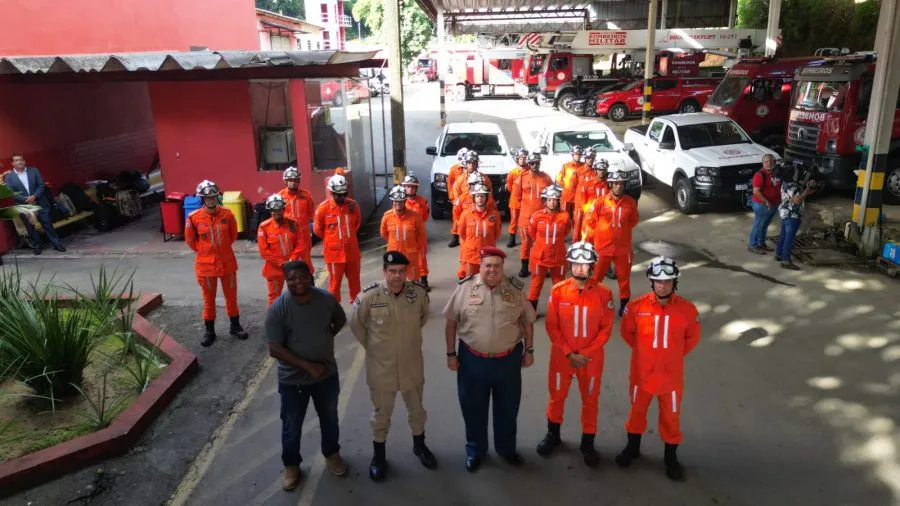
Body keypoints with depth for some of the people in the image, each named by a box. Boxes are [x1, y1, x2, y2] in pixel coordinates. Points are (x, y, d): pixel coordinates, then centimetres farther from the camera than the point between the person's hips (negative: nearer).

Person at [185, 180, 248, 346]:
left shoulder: (227, 214, -8)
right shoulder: (194, 217, -12)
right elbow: (190, 240, 3)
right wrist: (204, 251, 6)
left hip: (227, 262, 1)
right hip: (206, 264, -1)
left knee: (231, 296, 13)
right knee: (208, 299, 11)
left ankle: (235, 326, 29)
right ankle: (209, 331, 24)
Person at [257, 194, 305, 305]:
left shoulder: (292, 224, 1)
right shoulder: (264, 227, -9)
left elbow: (299, 244, 1)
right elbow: (264, 251, -11)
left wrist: (292, 260, -12)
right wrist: (281, 263, -14)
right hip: (274, 268, -3)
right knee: (275, 296, 8)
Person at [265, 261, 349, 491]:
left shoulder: (327, 299, -12)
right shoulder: (277, 309, -21)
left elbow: (340, 321, 9)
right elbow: (275, 350, -20)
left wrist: (323, 340, 0)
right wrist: (307, 365, -23)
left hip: (327, 374, 3)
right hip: (293, 379, -2)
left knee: (330, 418, 23)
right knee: (291, 425, 17)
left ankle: (331, 453, 48)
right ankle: (291, 464, 42)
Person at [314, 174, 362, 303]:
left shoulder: (353, 205, -3)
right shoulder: (323, 208, -12)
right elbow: (317, 229, 2)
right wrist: (331, 239, 10)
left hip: (352, 250, 3)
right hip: (334, 251, -3)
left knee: (354, 280, 15)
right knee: (335, 281, 5)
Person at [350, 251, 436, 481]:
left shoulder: (419, 292, -15)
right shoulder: (369, 296, -22)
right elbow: (356, 324, -3)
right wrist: (371, 347, 4)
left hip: (412, 365, 2)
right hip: (381, 367, -2)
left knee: (416, 409, 22)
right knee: (381, 413, 17)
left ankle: (419, 445, 48)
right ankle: (379, 455, 38)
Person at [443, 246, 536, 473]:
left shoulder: (515, 289, -4)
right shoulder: (465, 288, -9)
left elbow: (528, 321, 7)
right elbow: (451, 322, -2)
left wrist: (529, 350, 7)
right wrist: (451, 353, -2)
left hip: (508, 359, 1)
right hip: (473, 359, -1)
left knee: (507, 407, 18)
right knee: (473, 408, 15)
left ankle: (506, 448, 42)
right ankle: (475, 450, 38)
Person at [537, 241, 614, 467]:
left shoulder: (603, 294, -12)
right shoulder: (558, 291, -11)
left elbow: (606, 329, -9)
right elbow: (552, 326, -8)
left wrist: (585, 354, -15)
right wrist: (570, 353, -14)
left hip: (591, 358, -1)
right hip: (561, 355, 1)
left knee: (590, 400, 13)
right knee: (557, 396, 17)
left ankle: (588, 443, 32)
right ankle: (553, 435, 40)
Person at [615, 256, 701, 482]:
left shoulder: (686, 309, -14)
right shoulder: (637, 306, -15)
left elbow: (693, 337, 4)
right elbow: (627, 331, 4)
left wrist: (674, 354, 4)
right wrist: (643, 351, 7)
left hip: (671, 374, 0)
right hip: (642, 372, 1)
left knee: (671, 416, 14)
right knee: (637, 410, 19)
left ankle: (671, 457, 34)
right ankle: (632, 447, 42)